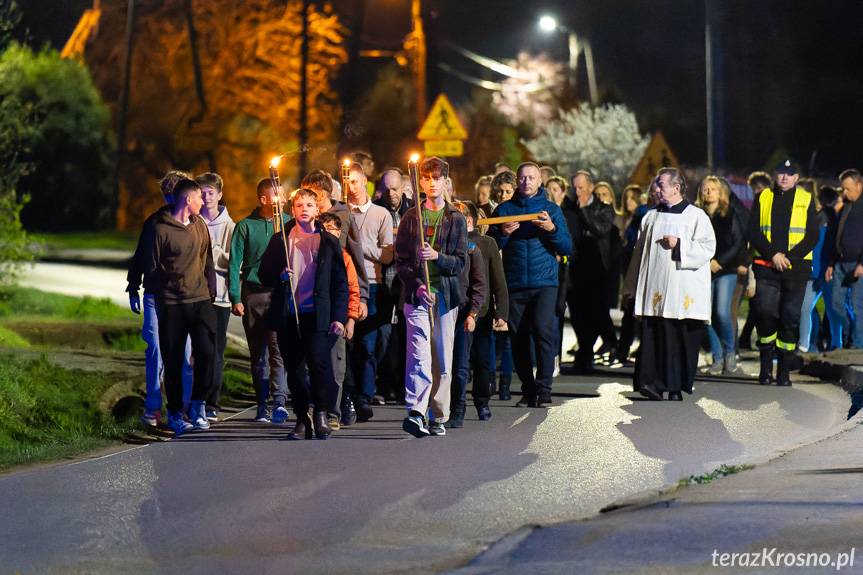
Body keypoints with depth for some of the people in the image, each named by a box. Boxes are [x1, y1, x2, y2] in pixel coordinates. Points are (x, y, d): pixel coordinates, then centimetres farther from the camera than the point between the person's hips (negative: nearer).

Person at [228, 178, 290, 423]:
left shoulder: (288, 223, 7)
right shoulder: (246, 226, 4)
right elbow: (234, 264, 4)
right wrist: (235, 298, -4)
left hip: (281, 294, 0)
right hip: (253, 295, 0)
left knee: (278, 349, -12)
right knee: (257, 353, 6)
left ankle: (279, 401, -19)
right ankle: (262, 405, 11)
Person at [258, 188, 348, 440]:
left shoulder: (329, 242, 8)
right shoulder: (279, 240, 11)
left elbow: (340, 283, 7)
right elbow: (264, 274, 12)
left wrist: (339, 317, -1)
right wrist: (279, 275, -11)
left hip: (318, 315, -2)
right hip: (287, 315, 2)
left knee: (318, 360, -18)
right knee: (294, 369, 4)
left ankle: (321, 414, -2)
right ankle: (302, 420, 14)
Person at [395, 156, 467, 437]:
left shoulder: (456, 220, 9)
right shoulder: (411, 218, 8)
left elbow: (460, 263, 3)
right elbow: (400, 261, 5)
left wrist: (437, 256, -16)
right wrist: (417, 285, -10)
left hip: (446, 295, 2)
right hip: (417, 294, -2)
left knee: (443, 361, 4)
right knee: (419, 355, -16)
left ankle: (438, 417, 12)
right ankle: (415, 412, -25)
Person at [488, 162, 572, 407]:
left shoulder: (551, 209, 9)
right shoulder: (504, 210, 12)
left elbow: (566, 249, 4)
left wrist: (551, 229, -13)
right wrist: (503, 233, -11)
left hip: (544, 283, -2)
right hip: (513, 285, 2)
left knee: (543, 329, -17)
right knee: (519, 338, 2)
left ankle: (543, 389, -16)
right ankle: (528, 389, 11)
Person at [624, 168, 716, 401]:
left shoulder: (696, 216, 3)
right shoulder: (651, 217, 16)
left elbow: (708, 248, -5)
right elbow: (640, 251, 17)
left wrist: (679, 244, -14)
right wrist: (632, 286, 13)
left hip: (683, 292, -3)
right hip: (654, 290, 3)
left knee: (681, 337, -2)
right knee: (653, 336, -6)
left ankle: (676, 387, 4)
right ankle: (652, 381, -9)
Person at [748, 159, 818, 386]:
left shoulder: (806, 200, 8)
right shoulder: (763, 198, 10)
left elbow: (812, 236, 2)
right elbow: (754, 232, 5)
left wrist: (790, 257, -10)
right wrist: (773, 254, -9)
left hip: (796, 267, 0)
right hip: (766, 266, 0)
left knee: (790, 317, 0)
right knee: (765, 312, -13)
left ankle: (784, 371, 7)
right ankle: (765, 365, 3)